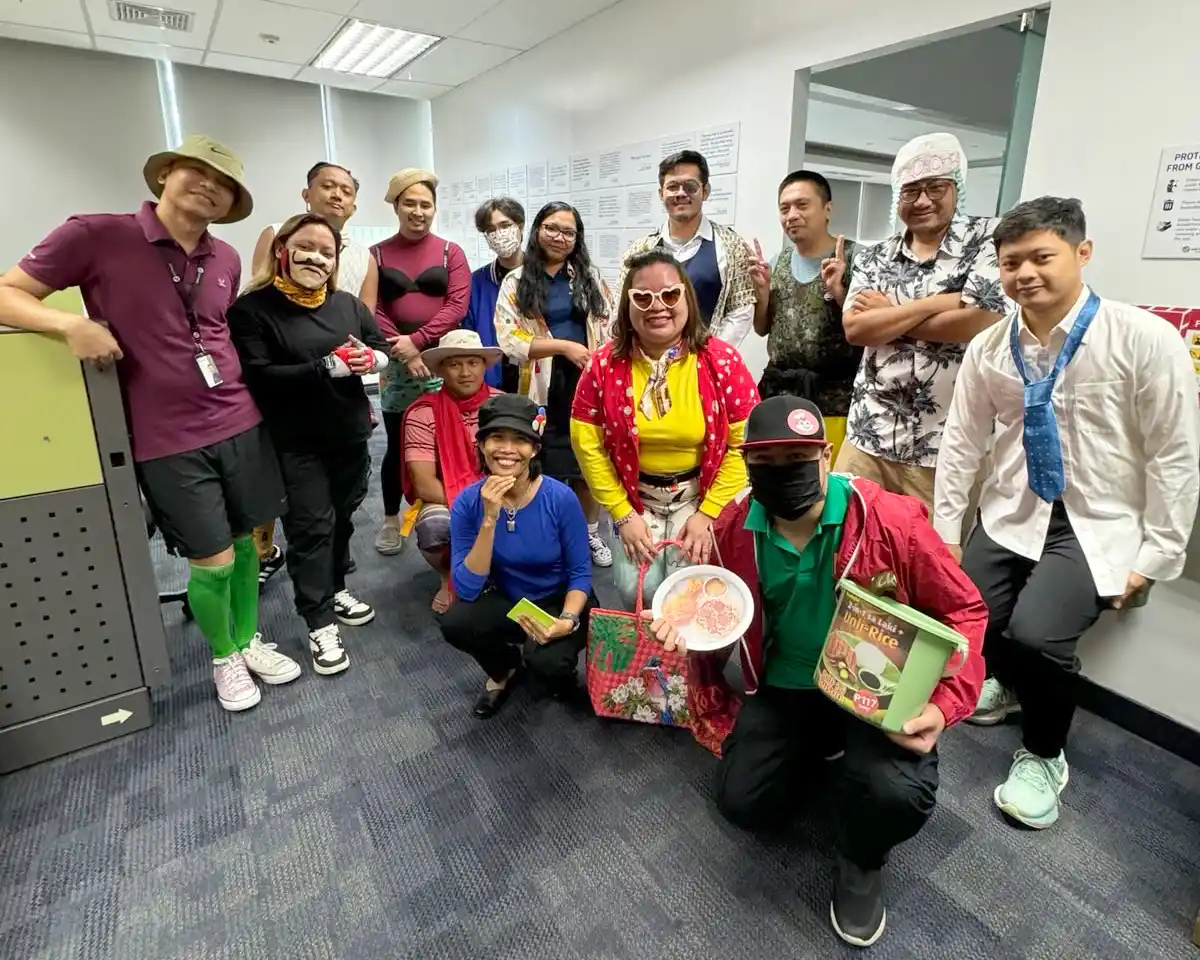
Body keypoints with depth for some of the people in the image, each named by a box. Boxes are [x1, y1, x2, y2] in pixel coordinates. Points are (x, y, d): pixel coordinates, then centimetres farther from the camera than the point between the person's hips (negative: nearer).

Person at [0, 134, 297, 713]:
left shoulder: (226, 260, 7)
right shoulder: (96, 235, -7)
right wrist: (69, 324, -21)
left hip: (240, 424, 5)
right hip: (168, 442, -4)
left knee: (244, 542, 14)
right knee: (212, 560, 2)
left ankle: (249, 642, 36)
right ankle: (224, 658, 29)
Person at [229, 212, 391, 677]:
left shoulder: (348, 303, 9)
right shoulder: (253, 309, -9)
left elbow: (383, 349, 12)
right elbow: (258, 376, -18)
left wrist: (370, 357, -13)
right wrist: (326, 368, -26)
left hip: (350, 435, 5)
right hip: (296, 444, -5)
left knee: (342, 517, 17)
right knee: (309, 528, -1)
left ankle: (335, 589, 37)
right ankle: (320, 625, 9)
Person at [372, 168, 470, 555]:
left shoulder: (451, 252, 7)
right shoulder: (376, 254, 8)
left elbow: (457, 305, -4)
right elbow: (371, 310, 0)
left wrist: (417, 340, -13)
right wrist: (405, 352, -12)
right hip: (396, 363, 0)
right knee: (397, 445, 6)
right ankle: (391, 521, 21)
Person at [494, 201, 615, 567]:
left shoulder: (590, 276, 11)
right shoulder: (516, 282, 3)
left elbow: (609, 327, 7)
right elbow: (509, 340, -8)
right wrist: (565, 347, -15)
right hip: (543, 388, -2)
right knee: (546, 466, 2)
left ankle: (590, 533, 28)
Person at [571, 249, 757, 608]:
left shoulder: (722, 361, -13)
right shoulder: (605, 364, -10)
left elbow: (745, 444, -10)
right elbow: (588, 444, -7)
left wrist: (709, 514, -12)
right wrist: (622, 514, -8)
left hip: (701, 497, -1)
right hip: (633, 498, 1)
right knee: (636, 591, -7)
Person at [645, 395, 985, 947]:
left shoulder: (892, 520, -23)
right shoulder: (734, 526, -11)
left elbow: (964, 611, -10)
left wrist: (946, 704, -23)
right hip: (785, 684, 4)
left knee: (897, 796, -29)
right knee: (743, 803, -4)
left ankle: (861, 861, 11)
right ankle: (826, 750, 28)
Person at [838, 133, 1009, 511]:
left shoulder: (988, 239, -1)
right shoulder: (873, 256, 10)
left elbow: (981, 320, -14)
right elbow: (854, 328, -4)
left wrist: (888, 313, -5)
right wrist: (933, 304, -12)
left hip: (949, 446, -3)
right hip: (869, 435, 4)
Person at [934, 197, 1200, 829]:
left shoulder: (1146, 340, -14)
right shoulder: (988, 348, -2)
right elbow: (961, 442, 4)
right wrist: (945, 531, 5)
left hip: (1097, 526, -4)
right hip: (1011, 514, 4)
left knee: (1035, 632, -24)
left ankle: (1043, 755, 9)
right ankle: (1010, 681, 36)